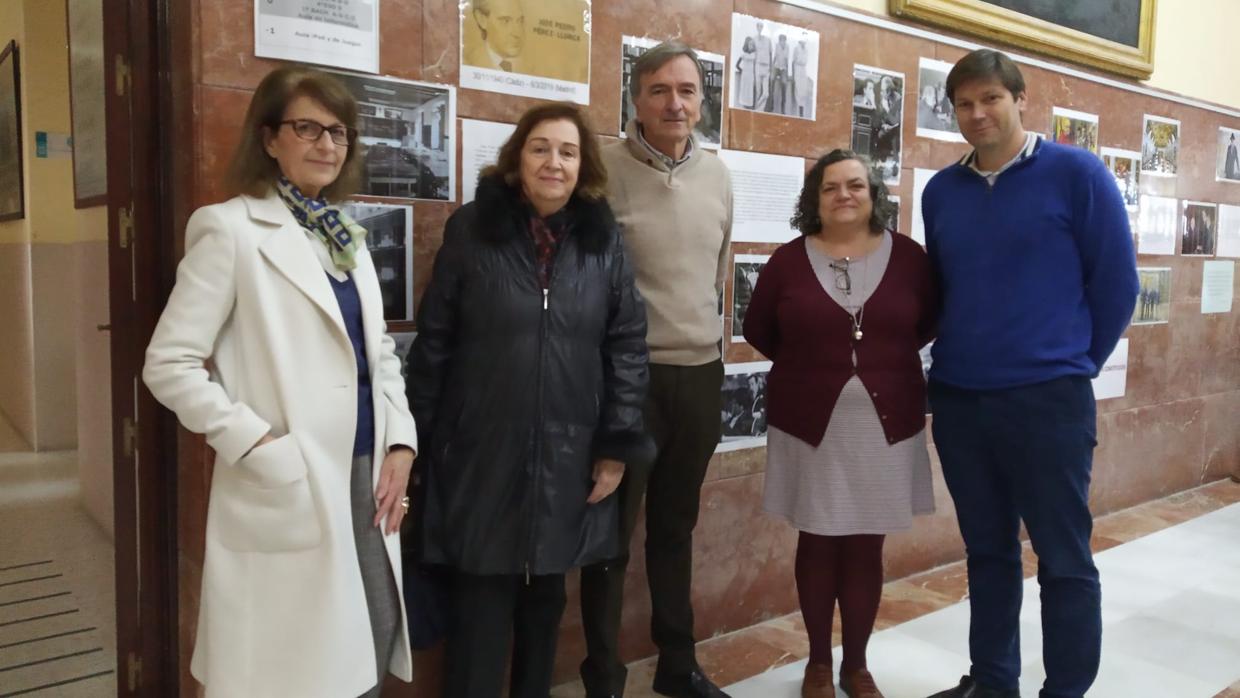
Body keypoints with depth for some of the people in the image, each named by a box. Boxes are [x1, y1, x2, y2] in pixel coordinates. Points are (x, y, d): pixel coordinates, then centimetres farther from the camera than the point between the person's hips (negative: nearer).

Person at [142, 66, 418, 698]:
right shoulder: (229, 228, -6)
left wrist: (400, 443, 3)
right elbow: (168, 365, -11)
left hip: (367, 474, 6)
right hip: (288, 490, -6)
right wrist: (261, 447, -16)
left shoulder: (348, 235, 14)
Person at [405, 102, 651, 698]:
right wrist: (417, 437, -1)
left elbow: (627, 344, 2)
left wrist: (620, 443, -2)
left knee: (546, 594, 16)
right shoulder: (470, 229, -2)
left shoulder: (603, 241, 3)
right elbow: (433, 340, -1)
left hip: (568, 455, 2)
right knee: (482, 602, 5)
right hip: (481, 453, -2)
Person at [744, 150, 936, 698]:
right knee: (817, 543, 8)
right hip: (810, 423, 0)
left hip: (885, 424, 1)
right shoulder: (789, 259, -2)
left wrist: (887, 359, 6)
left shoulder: (908, 256, -1)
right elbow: (757, 330, 7)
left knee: (865, 546, 9)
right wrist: (805, 367, 6)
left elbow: (932, 322, 12)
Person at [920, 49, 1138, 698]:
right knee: (986, 551, 15)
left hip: (1048, 399, -4)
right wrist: (959, 354, 14)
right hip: (956, 399, 4)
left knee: (1064, 558, 4)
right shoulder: (940, 190, 7)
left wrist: (1073, 363, 3)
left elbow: (1116, 279, -1)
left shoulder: (1076, 172, -4)